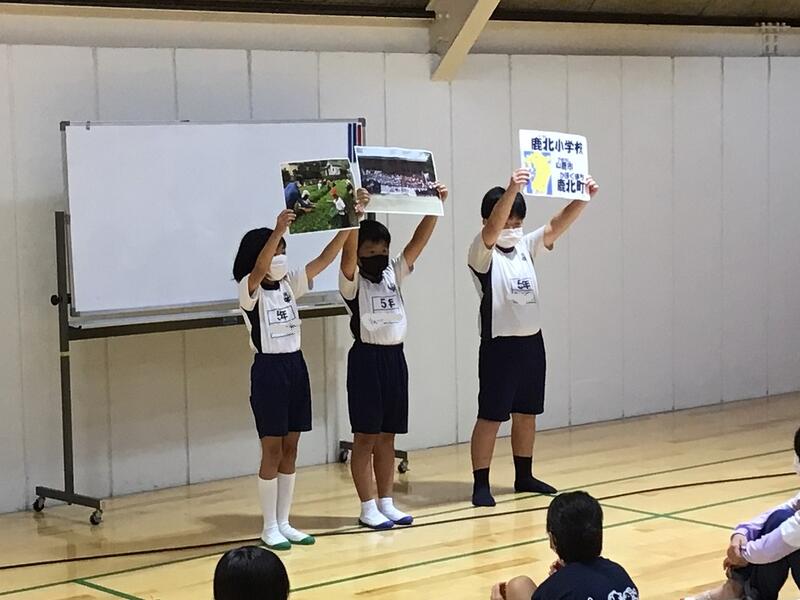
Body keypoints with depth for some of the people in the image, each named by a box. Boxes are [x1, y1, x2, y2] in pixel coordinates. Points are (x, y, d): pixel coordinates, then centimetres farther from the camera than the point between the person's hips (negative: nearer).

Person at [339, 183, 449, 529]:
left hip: (395, 357, 6)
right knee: (366, 436, 0)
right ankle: (368, 508, 5)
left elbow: (418, 242, 1)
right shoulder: (352, 282, -6)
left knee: (387, 436, 12)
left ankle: (386, 503, 18)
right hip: (366, 359, -6)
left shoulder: (394, 275, 10)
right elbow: (347, 253, -25)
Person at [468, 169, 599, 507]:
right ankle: (481, 483, 0)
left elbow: (557, 226, -3)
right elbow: (492, 229, -29)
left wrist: (582, 199, -21)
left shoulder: (526, 247, 9)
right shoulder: (482, 254, -9)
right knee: (490, 416, -4)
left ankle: (524, 476, 25)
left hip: (532, 342, 7)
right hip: (499, 345, -6)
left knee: (526, 413, 14)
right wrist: (511, 190, -44)